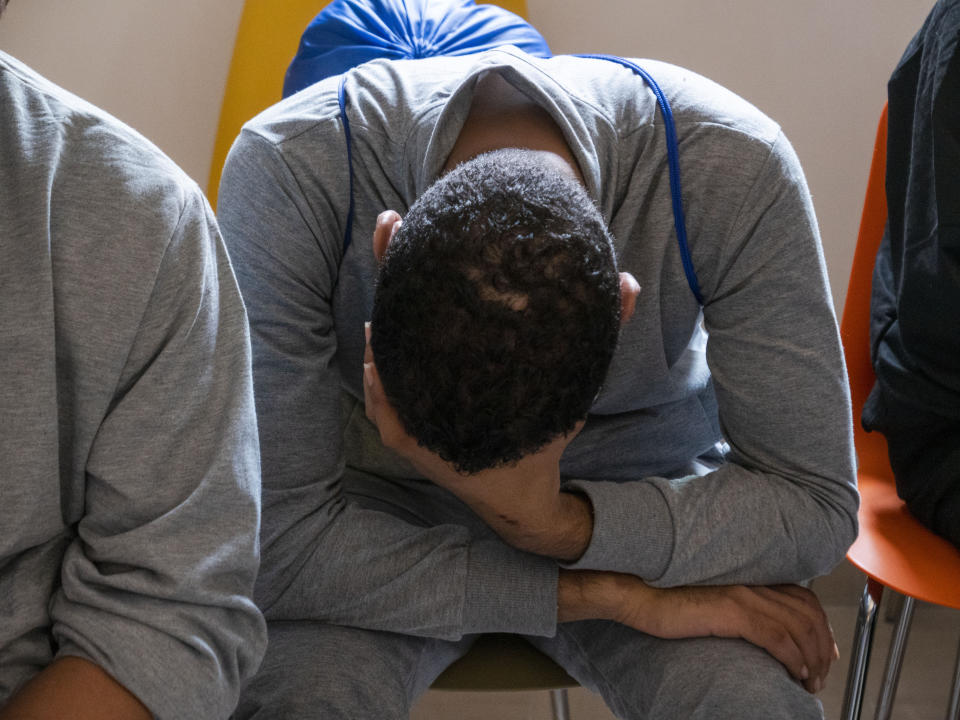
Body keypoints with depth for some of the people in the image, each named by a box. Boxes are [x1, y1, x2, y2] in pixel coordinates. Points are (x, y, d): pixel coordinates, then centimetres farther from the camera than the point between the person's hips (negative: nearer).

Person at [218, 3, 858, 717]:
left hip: (635, 488, 1)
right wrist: (611, 594, -29)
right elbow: (277, 545, -28)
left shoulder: (737, 169, -27)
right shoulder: (284, 170, -30)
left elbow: (817, 503, -20)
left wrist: (552, 527, -36)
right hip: (380, 502, 0)